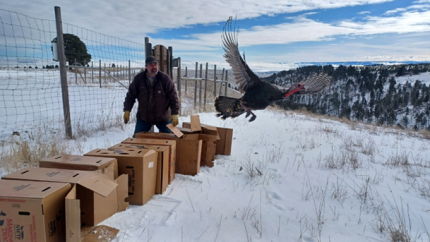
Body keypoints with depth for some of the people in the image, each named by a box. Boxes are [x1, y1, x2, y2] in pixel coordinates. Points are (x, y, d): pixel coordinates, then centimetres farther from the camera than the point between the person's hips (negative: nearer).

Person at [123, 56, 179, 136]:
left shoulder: (165, 78, -12)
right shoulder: (138, 78, -6)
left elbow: (173, 97, -13)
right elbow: (131, 95, 1)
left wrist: (175, 113, -19)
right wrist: (127, 110, -9)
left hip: (163, 117, -1)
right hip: (143, 117, 2)